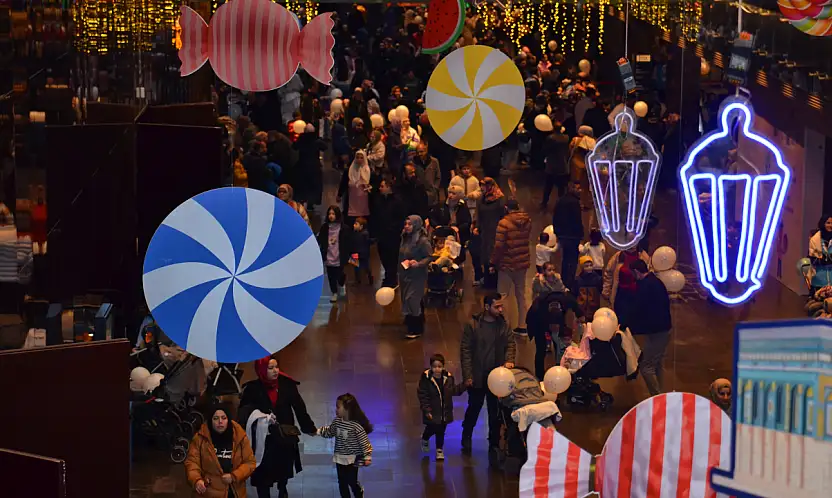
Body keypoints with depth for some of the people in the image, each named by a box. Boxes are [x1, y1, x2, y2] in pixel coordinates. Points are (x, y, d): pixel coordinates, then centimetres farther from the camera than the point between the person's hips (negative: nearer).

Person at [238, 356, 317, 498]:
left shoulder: (287, 385, -3)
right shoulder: (253, 389, -7)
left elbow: (299, 408, 1)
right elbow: (244, 412, -6)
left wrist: (310, 428, 1)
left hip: (284, 438, 2)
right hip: (264, 439, -2)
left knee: (283, 474, 19)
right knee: (263, 478, -1)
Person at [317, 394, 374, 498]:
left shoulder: (356, 426, -24)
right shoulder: (336, 421, -5)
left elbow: (364, 442, -19)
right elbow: (329, 432, 13)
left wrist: (367, 457, -20)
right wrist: (317, 431, 1)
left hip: (352, 459, -6)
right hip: (340, 458, 6)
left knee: (352, 481, 5)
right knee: (342, 482, 12)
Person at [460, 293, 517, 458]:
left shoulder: (503, 325, 1)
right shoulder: (472, 325, -10)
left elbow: (510, 344, 3)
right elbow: (465, 351, -8)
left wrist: (509, 360, -18)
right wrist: (467, 375, -12)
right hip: (477, 377, -3)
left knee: (495, 412, 10)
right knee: (474, 408, 13)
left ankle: (494, 443, 22)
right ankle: (466, 437, 36)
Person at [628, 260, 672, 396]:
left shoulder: (645, 286, -18)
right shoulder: (657, 282, 12)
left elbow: (638, 310, -15)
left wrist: (631, 329, -3)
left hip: (655, 332, -10)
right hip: (664, 329, 10)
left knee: (646, 366, -8)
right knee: (656, 364, 18)